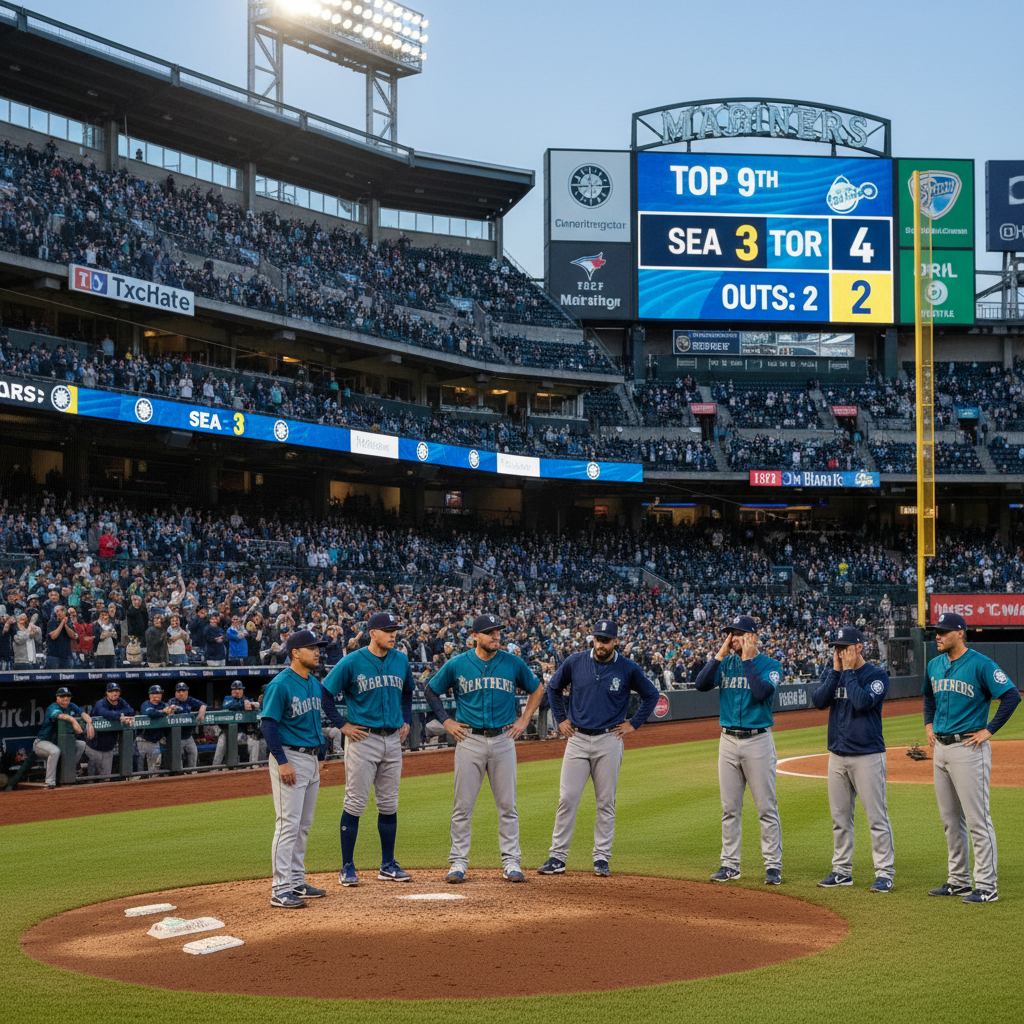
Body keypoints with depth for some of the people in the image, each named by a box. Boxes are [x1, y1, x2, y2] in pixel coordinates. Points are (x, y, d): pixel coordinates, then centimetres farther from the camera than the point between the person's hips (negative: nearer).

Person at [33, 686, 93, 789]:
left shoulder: (71, 707, 2)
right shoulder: (53, 707, -20)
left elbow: (83, 714, -10)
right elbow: (60, 715, -43)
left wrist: (89, 723, -34)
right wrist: (73, 720, -62)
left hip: (59, 741, 8)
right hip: (42, 742, -8)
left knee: (82, 744, 1)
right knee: (55, 751, -37)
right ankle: (50, 783, -29)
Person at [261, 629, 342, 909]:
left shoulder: (315, 684, 11)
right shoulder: (280, 685, -14)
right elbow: (268, 724, -16)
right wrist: (282, 761, -21)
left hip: (312, 758, 9)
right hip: (290, 758, -9)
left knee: (304, 825, 13)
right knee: (288, 824, -10)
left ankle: (297, 882, 22)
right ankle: (280, 890, -9)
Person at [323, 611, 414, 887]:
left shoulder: (401, 660, 8)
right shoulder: (352, 662, -8)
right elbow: (325, 694, -3)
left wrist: (406, 721, 14)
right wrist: (343, 726, -7)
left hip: (393, 740, 5)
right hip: (362, 738, -5)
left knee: (389, 804, 10)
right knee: (355, 803, -4)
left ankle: (388, 865, 18)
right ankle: (347, 867, 3)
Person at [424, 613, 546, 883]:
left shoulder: (513, 663, 3)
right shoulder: (456, 665, -1)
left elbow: (537, 689, 17)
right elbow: (430, 691, 12)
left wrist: (524, 720, 9)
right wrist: (446, 721, 4)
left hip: (503, 740, 1)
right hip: (469, 740, -1)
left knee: (507, 805, 3)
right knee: (463, 805, 1)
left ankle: (511, 863, 10)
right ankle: (458, 862, 8)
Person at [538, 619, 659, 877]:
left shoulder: (628, 669, -3)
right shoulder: (575, 662, 0)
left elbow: (651, 694, 10)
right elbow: (553, 688, 16)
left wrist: (634, 724, 4)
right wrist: (561, 719, 10)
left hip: (609, 740, -1)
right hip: (578, 738, 1)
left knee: (606, 802, 3)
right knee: (567, 798, -3)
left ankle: (602, 858, 11)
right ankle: (557, 856, 2)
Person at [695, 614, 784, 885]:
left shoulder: (770, 665, -3)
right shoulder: (725, 663, 9)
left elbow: (761, 692, -21)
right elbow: (701, 684, -4)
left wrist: (746, 660, -16)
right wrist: (720, 655, -8)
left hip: (758, 740, -4)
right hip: (728, 740, 4)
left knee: (766, 808, -2)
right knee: (729, 808, 8)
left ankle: (773, 866, 4)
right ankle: (730, 864, 15)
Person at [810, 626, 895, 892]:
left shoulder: (876, 675, -7)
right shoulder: (831, 672, 10)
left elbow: (863, 701, -23)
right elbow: (818, 700, -4)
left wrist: (848, 671, -14)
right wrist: (836, 671, -8)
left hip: (867, 755, -6)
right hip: (837, 755, 6)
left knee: (876, 816, -5)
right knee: (840, 817, 11)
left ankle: (885, 872, -1)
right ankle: (842, 870, 19)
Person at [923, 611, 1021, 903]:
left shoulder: (981, 665, -12)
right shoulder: (934, 665, 11)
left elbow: (1012, 696, -18)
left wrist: (989, 731, -17)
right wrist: (929, 725, 18)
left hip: (968, 748, -8)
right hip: (941, 747, 8)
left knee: (977, 819, -7)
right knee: (950, 819, 14)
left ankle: (986, 887, -3)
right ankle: (958, 881, 24)